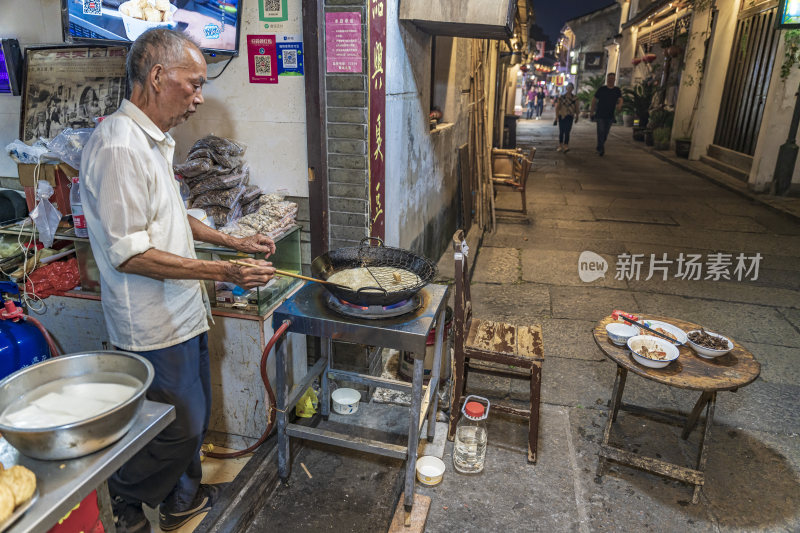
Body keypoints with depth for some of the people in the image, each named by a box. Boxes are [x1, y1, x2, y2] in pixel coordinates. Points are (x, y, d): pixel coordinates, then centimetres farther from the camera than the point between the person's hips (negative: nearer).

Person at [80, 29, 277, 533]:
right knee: (177, 428, 6)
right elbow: (130, 255, -24)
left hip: (182, 313, 10)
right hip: (155, 325, -10)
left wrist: (233, 241, 12)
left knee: (193, 418, 21)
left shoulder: (153, 140, 11)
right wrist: (225, 272, -25)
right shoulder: (119, 146, -22)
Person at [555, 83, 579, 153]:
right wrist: (557, 116, -6)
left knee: (567, 132, -8)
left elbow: (576, 108, 9)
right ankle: (561, 146, 16)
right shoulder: (561, 97, 2)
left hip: (570, 116, 0)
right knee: (561, 132, 7)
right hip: (562, 116, 0)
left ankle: (566, 146, -11)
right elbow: (557, 107, 2)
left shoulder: (575, 98, 5)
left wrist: (577, 116, 7)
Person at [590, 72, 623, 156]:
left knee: (605, 133, 11)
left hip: (610, 116, 3)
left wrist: (619, 105, -28)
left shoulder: (617, 90, 7)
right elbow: (594, 100, 6)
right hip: (600, 115, -3)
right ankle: (601, 149, -6)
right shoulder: (601, 89, 2)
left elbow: (620, 100, -3)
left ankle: (600, 148, 28)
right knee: (601, 132, -10)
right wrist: (592, 112, 2)